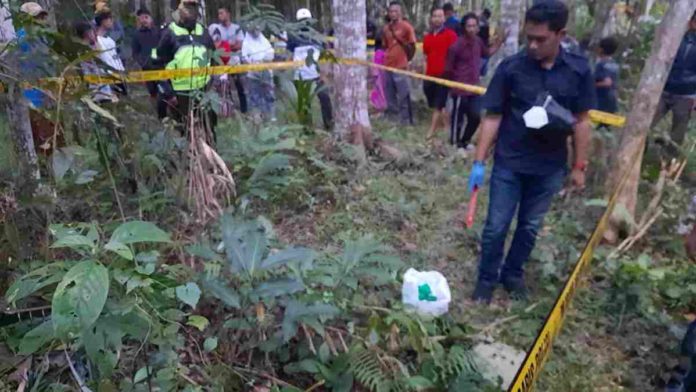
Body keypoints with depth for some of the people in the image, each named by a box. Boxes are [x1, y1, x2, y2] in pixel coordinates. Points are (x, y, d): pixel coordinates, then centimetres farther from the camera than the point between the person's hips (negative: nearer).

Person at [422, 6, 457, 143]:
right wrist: (425, 73, 13)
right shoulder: (427, 37, 11)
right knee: (437, 105, 13)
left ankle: (430, 134, 0)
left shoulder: (450, 35, -6)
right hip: (429, 76, 6)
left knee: (438, 106, -4)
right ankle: (446, 126, 30)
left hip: (443, 76, -6)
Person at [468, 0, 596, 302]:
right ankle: (487, 278, 25)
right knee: (496, 227, 5)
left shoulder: (579, 70, -5)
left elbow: (581, 121, 2)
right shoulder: (511, 67, -10)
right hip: (508, 164, -2)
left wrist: (579, 166, 4)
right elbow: (493, 117, -7)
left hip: (549, 168, 2)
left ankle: (513, 274, 36)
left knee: (530, 226, 15)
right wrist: (479, 162, -10)